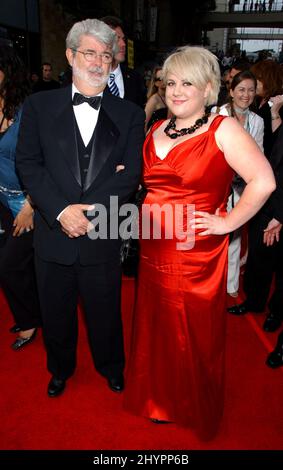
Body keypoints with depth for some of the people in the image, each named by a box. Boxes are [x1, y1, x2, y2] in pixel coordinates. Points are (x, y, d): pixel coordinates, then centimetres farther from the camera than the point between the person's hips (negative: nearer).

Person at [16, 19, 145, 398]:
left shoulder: (129, 114, 2)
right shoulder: (39, 106, 3)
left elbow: (131, 173, -6)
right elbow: (28, 163, -4)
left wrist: (89, 211, -17)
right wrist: (62, 210, -18)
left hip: (103, 236, 0)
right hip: (53, 233, 1)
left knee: (106, 311, 16)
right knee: (56, 313, 18)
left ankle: (111, 366, 45)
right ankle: (60, 369, 46)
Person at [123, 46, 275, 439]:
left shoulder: (223, 130, -8)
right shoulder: (157, 130, 11)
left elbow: (263, 182, -15)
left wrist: (228, 222, -13)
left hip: (197, 255, -5)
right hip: (154, 249, 6)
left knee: (194, 334, 10)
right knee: (158, 328, 18)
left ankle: (195, 409, 39)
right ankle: (161, 399, 44)